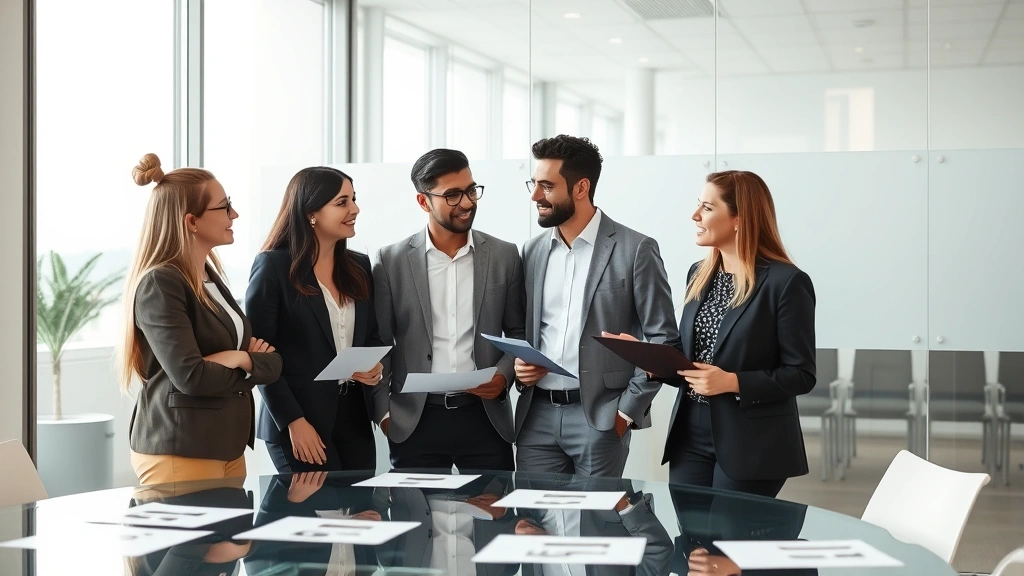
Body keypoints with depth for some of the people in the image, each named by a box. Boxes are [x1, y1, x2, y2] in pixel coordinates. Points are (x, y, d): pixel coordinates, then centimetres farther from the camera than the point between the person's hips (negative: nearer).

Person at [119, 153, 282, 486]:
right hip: (178, 452, -8)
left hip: (226, 447, 8)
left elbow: (272, 363, 9)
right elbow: (190, 376, -23)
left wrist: (237, 359, -13)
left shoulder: (211, 277, 13)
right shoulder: (160, 284, -13)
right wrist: (247, 364, -5)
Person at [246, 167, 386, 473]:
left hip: (355, 417, 5)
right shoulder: (274, 266, -6)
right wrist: (292, 421, -14)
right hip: (298, 423, -5)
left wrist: (376, 365, -4)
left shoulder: (359, 266, 10)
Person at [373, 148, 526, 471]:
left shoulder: (504, 256, 5)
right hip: (414, 421, -1)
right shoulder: (391, 261, 1)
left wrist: (504, 375, -7)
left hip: (485, 417, 1)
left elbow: (518, 332, 11)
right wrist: (382, 412, -2)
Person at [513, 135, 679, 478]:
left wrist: (628, 409, -9)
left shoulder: (635, 250, -5)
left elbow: (663, 338, -4)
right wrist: (519, 365, -1)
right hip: (536, 414, 4)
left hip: (599, 416, -4)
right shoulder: (532, 251, 10)